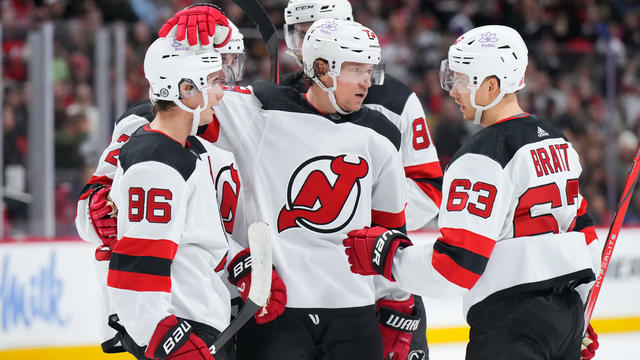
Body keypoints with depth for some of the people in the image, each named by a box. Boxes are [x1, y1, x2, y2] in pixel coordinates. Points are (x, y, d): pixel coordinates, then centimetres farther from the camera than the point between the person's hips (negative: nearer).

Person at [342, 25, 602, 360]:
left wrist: (387, 254, -8)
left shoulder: (481, 159, -16)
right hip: (568, 308, 9)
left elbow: (458, 267, -21)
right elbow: (582, 229, 19)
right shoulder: (557, 141, 13)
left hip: (512, 322, -9)